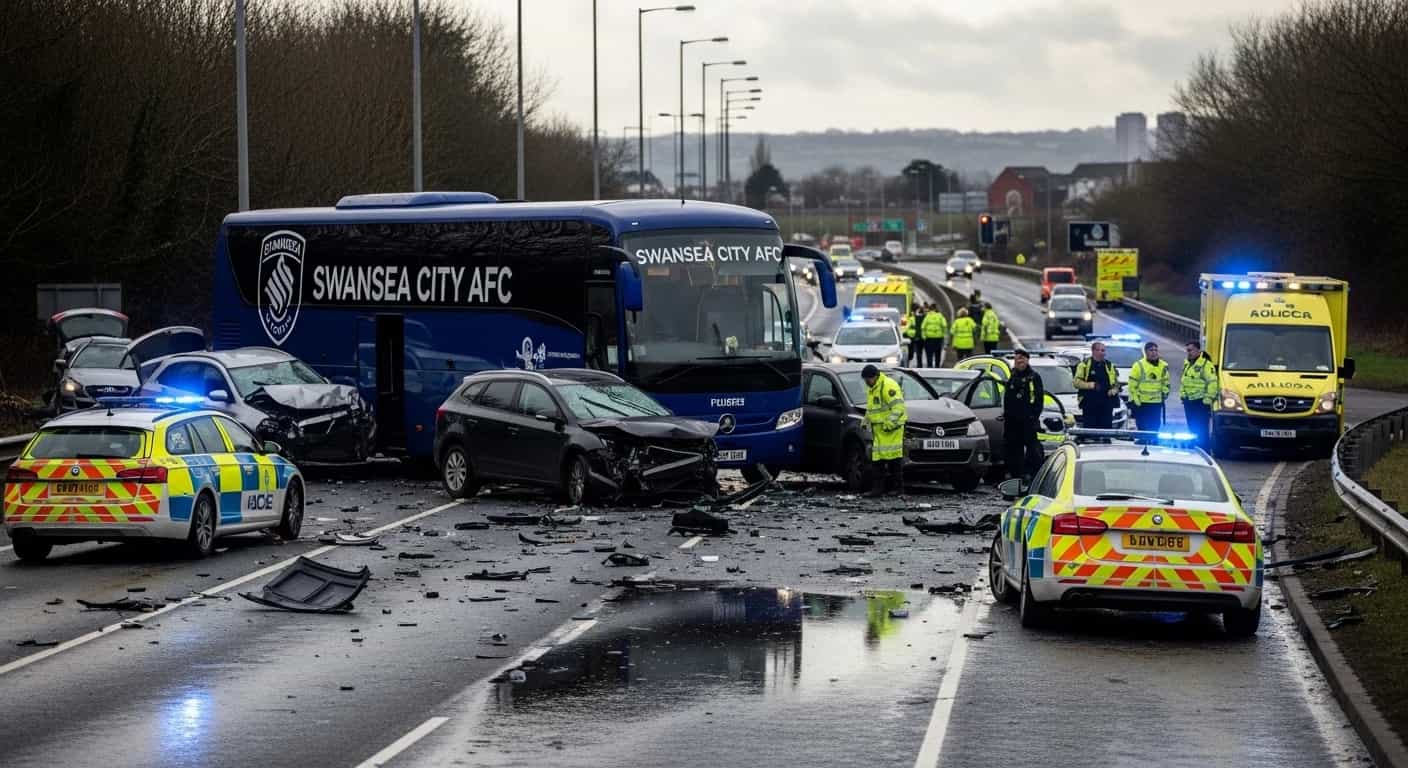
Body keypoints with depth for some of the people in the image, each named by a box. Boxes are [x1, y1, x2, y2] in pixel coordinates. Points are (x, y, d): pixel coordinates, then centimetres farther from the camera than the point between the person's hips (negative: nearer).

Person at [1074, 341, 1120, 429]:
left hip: (1106, 405, 4)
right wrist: (1091, 385, -19)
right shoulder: (1084, 365, 0)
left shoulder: (1109, 365, 14)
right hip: (1089, 406, -4)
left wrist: (1114, 390, -1)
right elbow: (1077, 382, -5)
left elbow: (1116, 382, 21)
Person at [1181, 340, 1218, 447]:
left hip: (1200, 402, -9)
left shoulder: (1206, 364, -13)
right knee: (1192, 428, 14)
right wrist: (1182, 394, 19)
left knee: (1201, 430, -8)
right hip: (1188, 401, 9)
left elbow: (1212, 382, -17)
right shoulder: (1187, 363, 15)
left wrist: (1208, 399, -19)